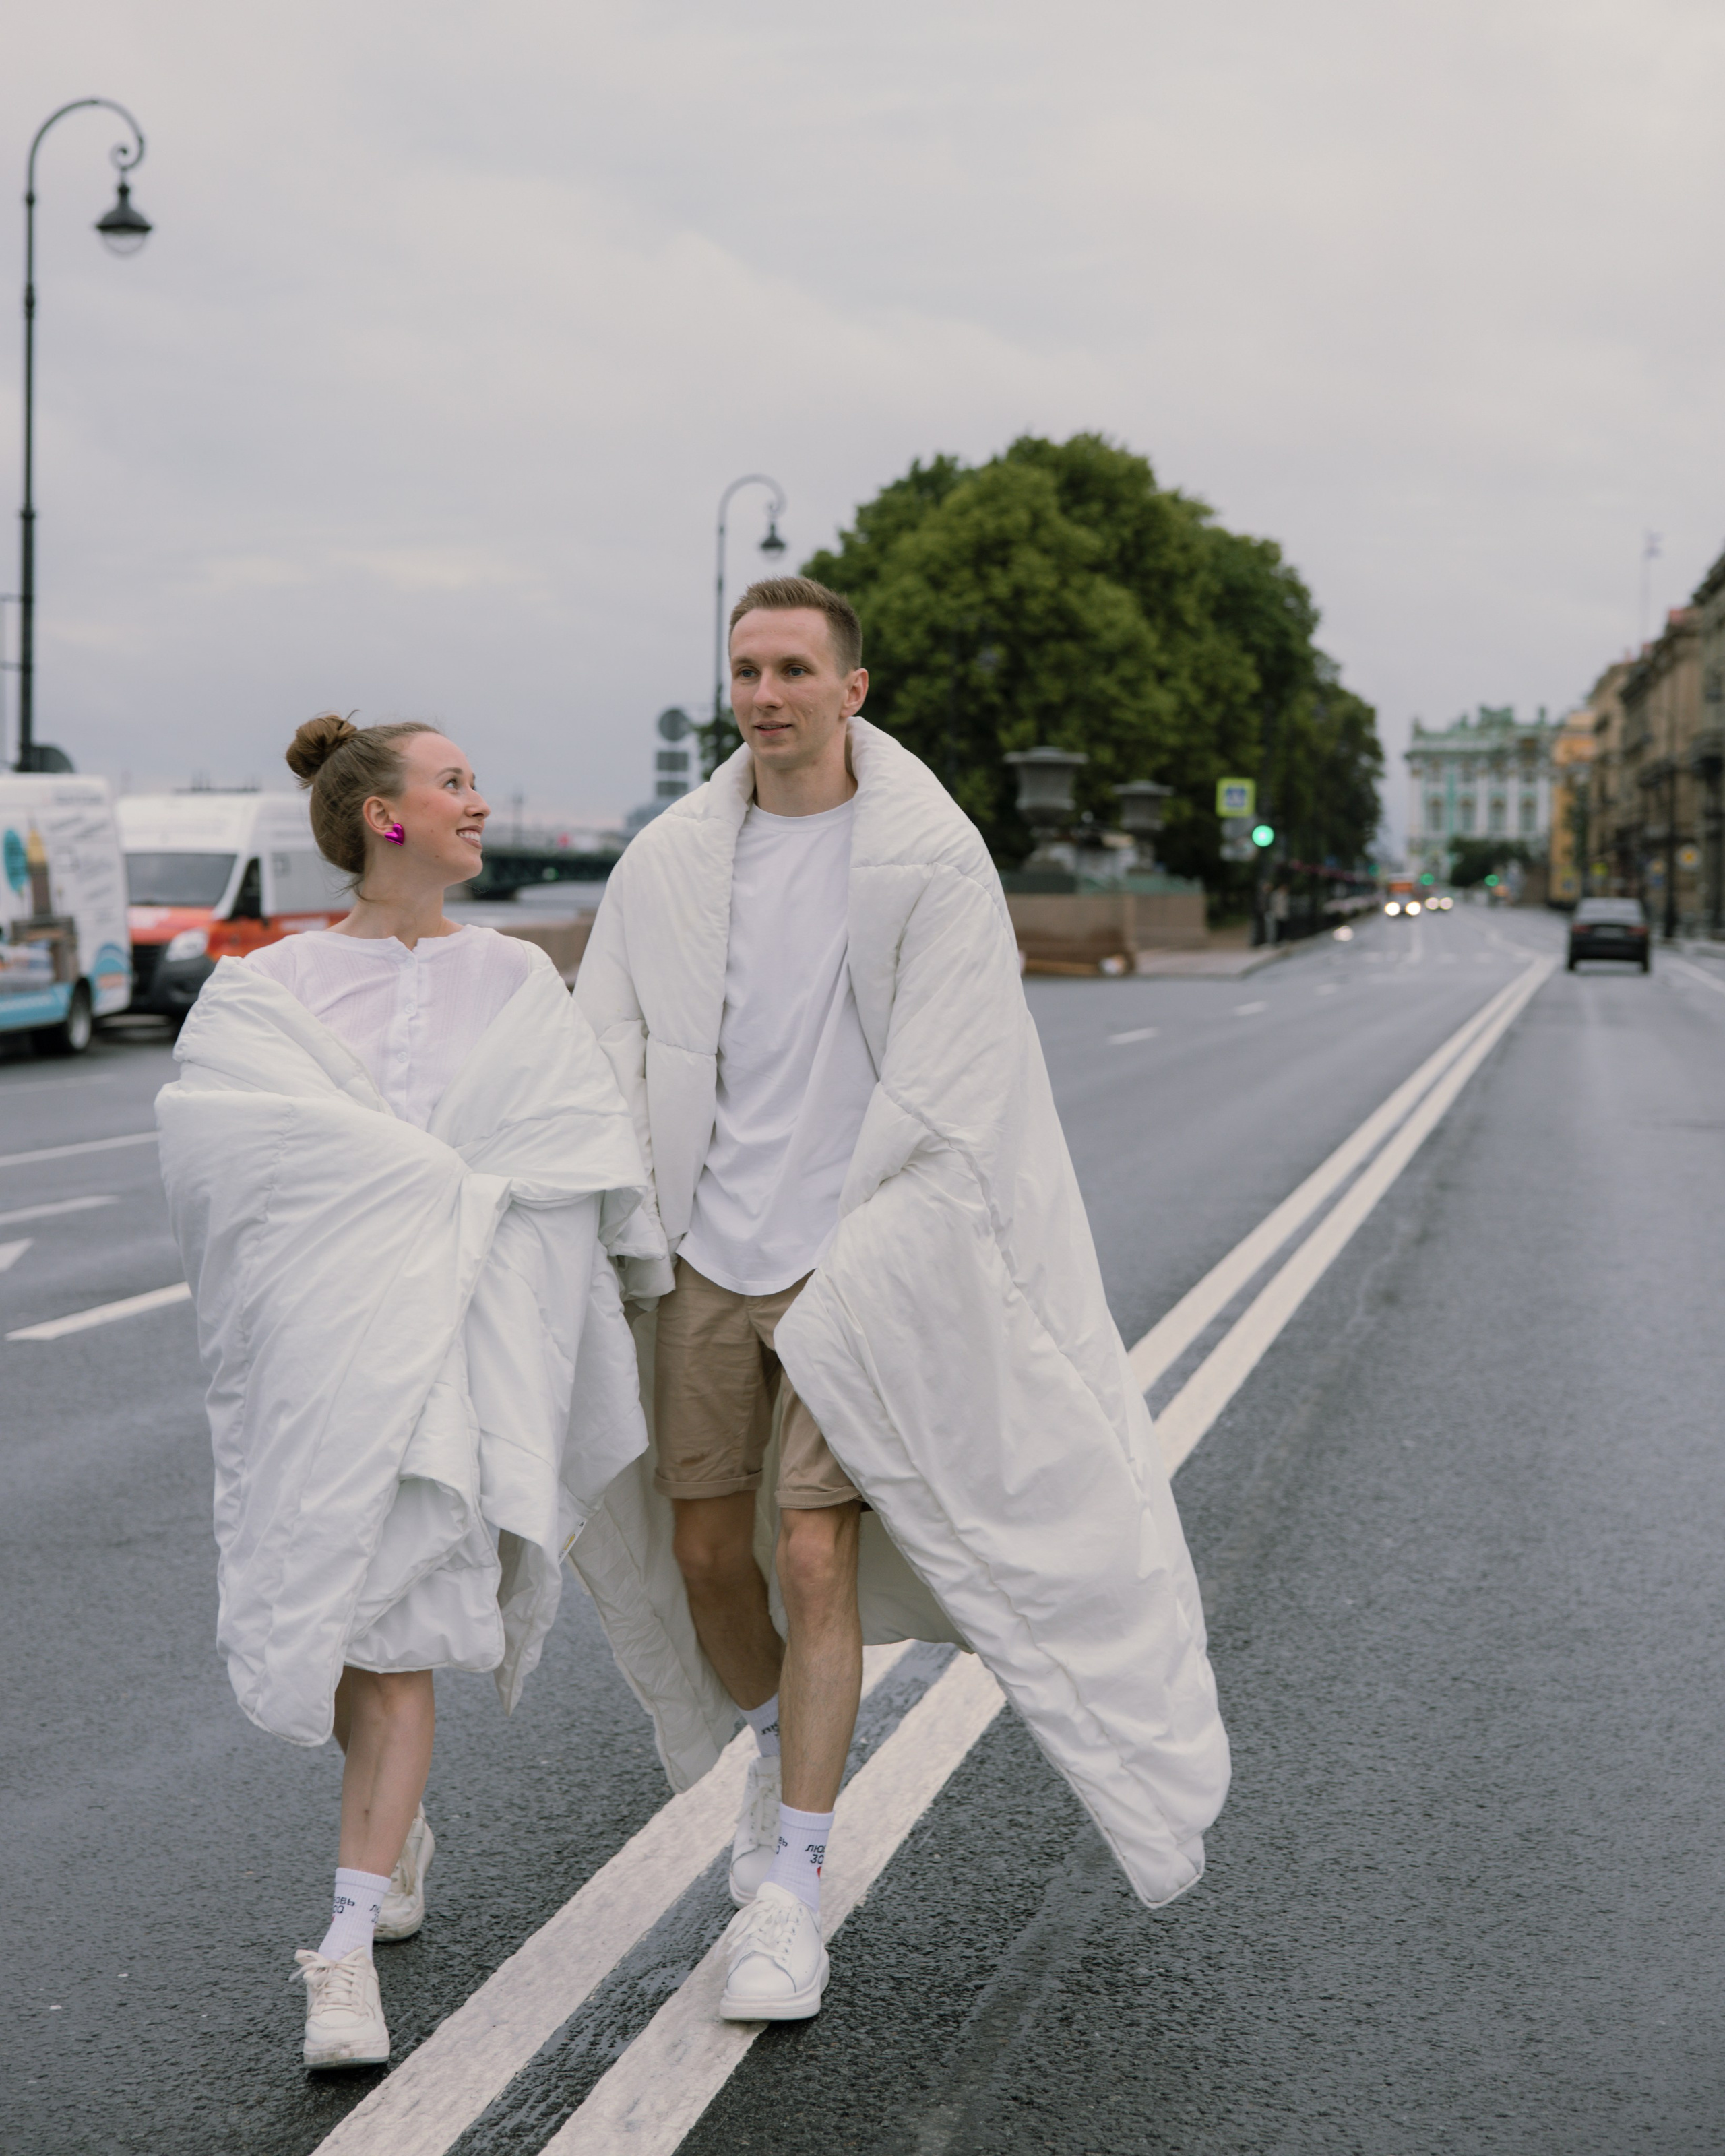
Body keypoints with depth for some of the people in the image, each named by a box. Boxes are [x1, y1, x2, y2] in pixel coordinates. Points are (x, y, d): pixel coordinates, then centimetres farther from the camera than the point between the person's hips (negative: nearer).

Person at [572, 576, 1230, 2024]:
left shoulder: (932, 860, -7)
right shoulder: (669, 864, 4)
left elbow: (947, 1095, -8)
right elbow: (604, 1060, 7)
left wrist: (860, 1257, -12)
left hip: (858, 1267, -4)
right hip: (706, 1262, 4)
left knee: (816, 1560, -8)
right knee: (706, 1555, 8)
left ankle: (790, 1886, 1)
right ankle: (780, 1762, 37)